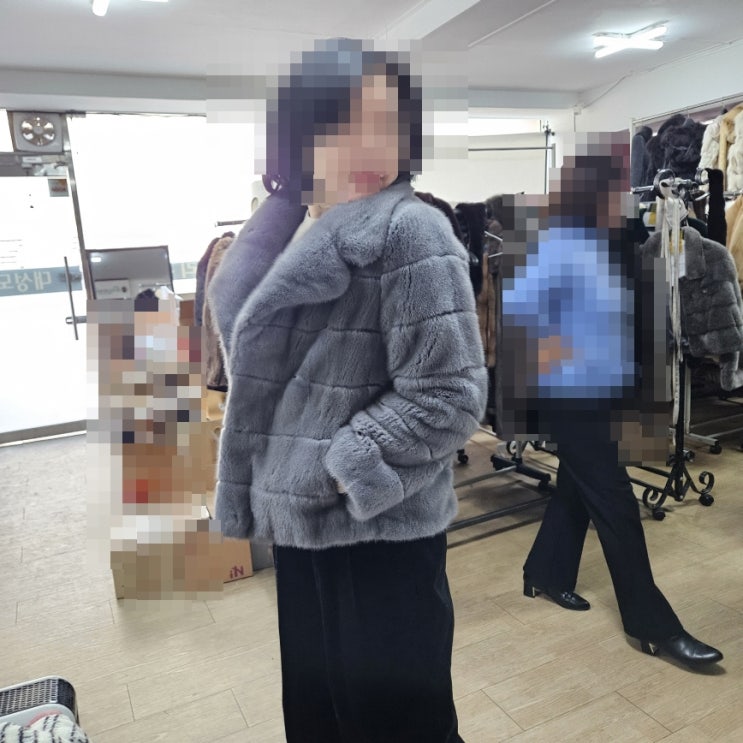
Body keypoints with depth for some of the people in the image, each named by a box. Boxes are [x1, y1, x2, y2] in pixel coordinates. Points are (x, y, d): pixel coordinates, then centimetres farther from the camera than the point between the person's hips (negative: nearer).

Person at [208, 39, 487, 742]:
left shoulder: (410, 231, -15)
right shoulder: (304, 231, 8)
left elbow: (448, 396, -20)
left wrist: (330, 472, -18)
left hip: (378, 533, -7)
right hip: (301, 524, 8)